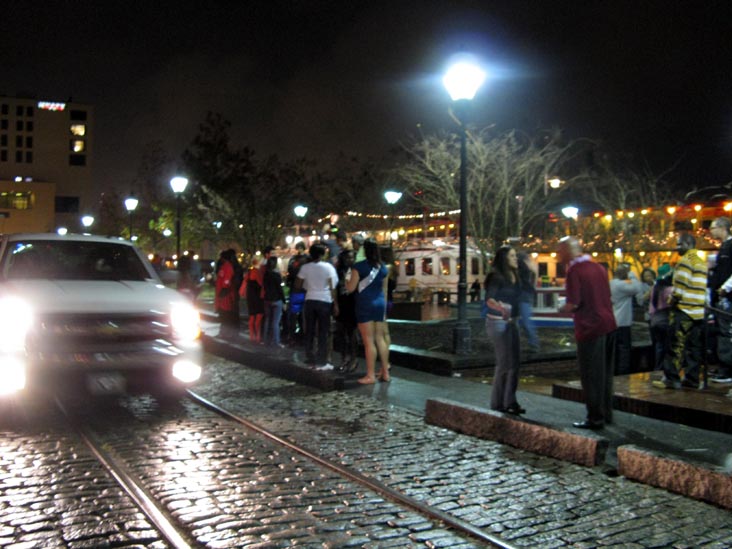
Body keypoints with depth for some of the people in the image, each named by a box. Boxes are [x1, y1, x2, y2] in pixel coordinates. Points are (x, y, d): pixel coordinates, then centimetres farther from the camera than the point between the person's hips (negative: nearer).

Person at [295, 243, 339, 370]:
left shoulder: (305, 267, 2)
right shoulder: (328, 267, -7)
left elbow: (298, 286, 4)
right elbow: (332, 287, -8)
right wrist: (336, 304, -3)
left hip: (310, 300, 3)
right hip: (324, 301, -3)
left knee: (309, 330, 11)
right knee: (323, 332, 1)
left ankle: (310, 358, 17)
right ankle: (321, 362, 2)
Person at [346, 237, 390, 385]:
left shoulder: (359, 266, -9)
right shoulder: (383, 267, 7)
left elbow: (350, 288, -6)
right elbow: (385, 290, 14)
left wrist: (345, 282, 15)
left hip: (365, 304, -5)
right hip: (380, 304, 5)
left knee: (368, 341, -3)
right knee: (380, 338, 12)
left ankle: (370, 375, 0)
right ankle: (385, 372, 16)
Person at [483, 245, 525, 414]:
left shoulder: (514, 277, 11)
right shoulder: (496, 277, -14)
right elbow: (489, 299, -23)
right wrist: (501, 308, -41)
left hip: (511, 323, 8)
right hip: (498, 323, -8)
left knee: (514, 363, 7)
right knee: (504, 363, -7)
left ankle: (510, 402, 15)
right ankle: (497, 404, 2)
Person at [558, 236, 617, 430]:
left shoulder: (574, 271, -13)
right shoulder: (599, 267, 10)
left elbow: (573, 303, -20)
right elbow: (607, 297, 16)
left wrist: (562, 309, 1)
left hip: (590, 327, -8)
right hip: (608, 323, 8)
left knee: (592, 376, 2)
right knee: (605, 373, 17)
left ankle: (595, 418, 8)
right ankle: (606, 414, 27)